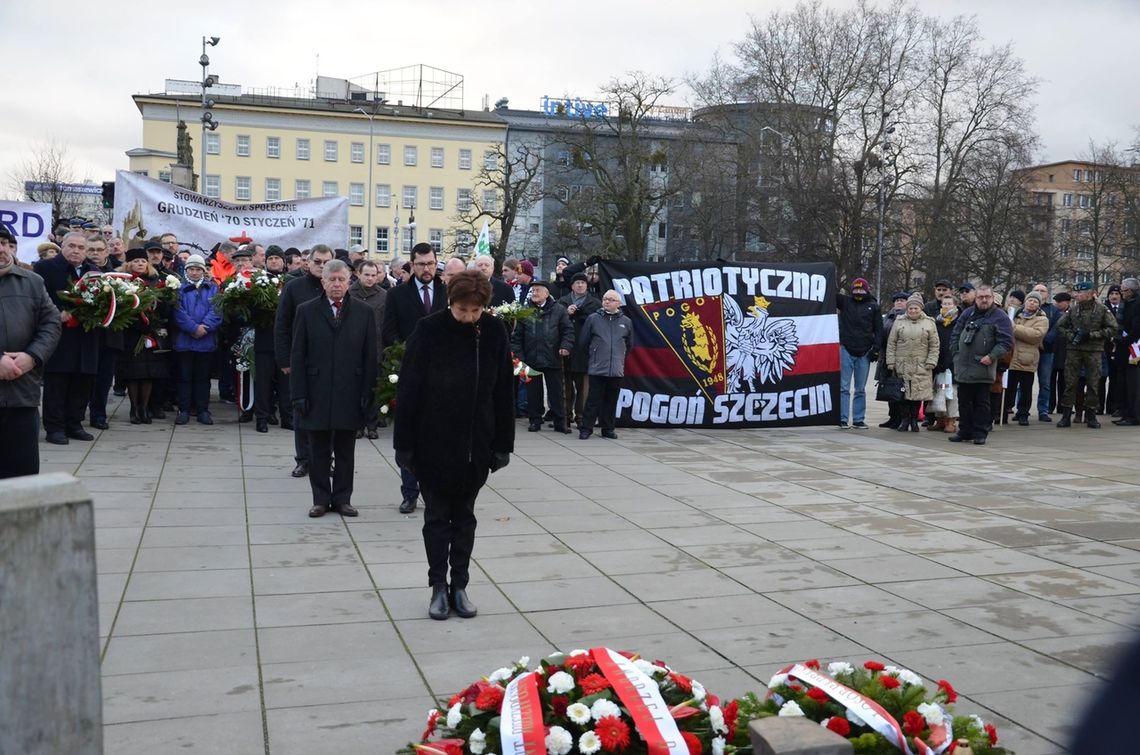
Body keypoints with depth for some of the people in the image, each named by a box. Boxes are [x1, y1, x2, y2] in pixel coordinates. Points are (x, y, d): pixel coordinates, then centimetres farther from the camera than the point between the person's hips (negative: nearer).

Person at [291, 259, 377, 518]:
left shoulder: (364, 312, 2)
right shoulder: (306, 311, 2)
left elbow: (370, 356, 1)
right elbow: (297, 356, 0)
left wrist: (367, 393, -5)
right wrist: (299, 394, -5)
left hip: (350, 395, 0)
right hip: (317, 394, 0)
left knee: (346, 451, 8)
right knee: (319, 451, 8)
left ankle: (342, 498, 18)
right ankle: (321, 499, 18)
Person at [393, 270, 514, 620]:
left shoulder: (494, 331, -4)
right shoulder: (429, 330, -11)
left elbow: (503, 391, 1)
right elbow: (408, 390, -8)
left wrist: (503, 443, 1)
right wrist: (404, 443, -9)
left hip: (476, 444, 2)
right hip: (434, 443, -2)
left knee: (464, 516, 12)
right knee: (437, 515, 8)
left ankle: (459, 585, 21)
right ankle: (438, 587, 17)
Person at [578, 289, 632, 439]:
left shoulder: (626, 322, 6)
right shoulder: (593, 319, 0)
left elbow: (629, 344, 19)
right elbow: (583, 342, 7)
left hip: (617, 370, 2)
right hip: (597, 369, -2)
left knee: (611, 401, 9)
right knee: (593, 400, -1)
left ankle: (608, 429, 18)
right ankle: (586, 428, 6)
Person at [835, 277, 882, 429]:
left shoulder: (873, 306, 6)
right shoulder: (845, 301, 6)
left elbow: (878, 329, 5)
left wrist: (876, 348, -4)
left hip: (864, 353, 1)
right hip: (846, 349, -1)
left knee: (860, 389, 7)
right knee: (843, 387, -2)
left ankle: (859, 420, 12)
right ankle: (842, 419, 0)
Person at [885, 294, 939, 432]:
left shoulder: (929, 323, 6)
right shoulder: (899, 322, 7)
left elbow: (934, 345, 6)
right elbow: (891, 343, 7)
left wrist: (931, 362, -3)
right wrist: (891, 362, 1)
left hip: (921, 366, 0)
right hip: (902, 365, 0)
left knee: (918, 392, 0)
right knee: (903, 392, -1)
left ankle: (914, 420, 11)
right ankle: (905, 419, 8)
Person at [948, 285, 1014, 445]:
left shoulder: (1000, 317, -4)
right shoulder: (967, 314, 11)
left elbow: (1006, 342, -9)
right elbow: (955, 335, 17)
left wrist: (991, 357, -17)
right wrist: (956, 354, 7)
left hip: (983, 368, -5)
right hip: (963, 367, 5)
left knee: (981, 403, 2)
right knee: (964, 401, 11)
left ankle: (980, 434, 9)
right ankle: (965, 431, 21)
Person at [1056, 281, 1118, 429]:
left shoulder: (1102, 310, 0)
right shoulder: (1073, 310, 8)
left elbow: (1112, 329, -3)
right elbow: (1060, 327, 13)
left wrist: (1091, 335, -10)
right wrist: (1071, 336, -5)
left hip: (1094, 351, -2)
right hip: (1073, 350, 2)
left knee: (1093, 383, 2)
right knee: (1070, 383, 0)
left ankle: (1091, 416, 12)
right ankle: (1066, 415, 5)